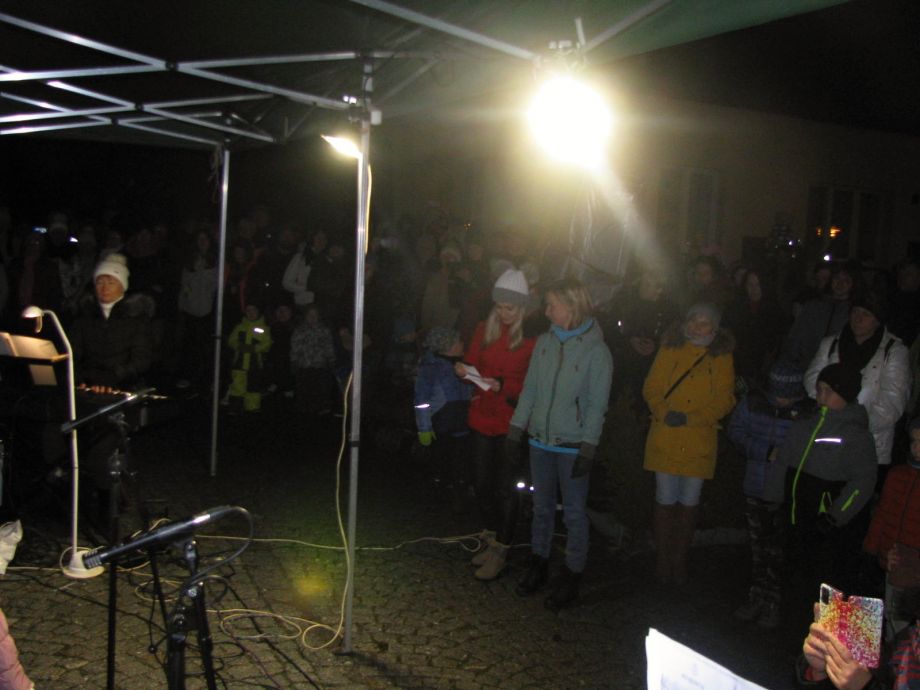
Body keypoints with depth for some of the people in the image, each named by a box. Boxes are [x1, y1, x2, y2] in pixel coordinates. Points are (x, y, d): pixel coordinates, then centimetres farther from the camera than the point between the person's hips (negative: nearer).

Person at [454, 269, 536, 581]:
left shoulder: (533, 338, -11)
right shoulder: (485, 329, 4)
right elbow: (473, 363, 10)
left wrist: (502, 386, -24)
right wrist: (464, 371, -12)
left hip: (511, 422, -5)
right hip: (482, 417, 5)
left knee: (505, 487, 1)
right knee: (482, 482, 13)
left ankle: (500, 552, 14)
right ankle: (492, 541, 31)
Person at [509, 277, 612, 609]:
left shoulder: (596, 351, -11)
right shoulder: (545, 342, 3)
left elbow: (597, 405, -11)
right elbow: (530, 389, 9)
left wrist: (588, 449, -13)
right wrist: (516, 428, 6)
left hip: (572, 446, -5)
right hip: (541, 441, 5)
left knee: (574, 513, 4)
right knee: (542, 507, 16)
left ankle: (570, 578, 17)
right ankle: (538, 566, 32)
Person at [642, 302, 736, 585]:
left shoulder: (722, 358, 3)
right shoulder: (669, 350, 4)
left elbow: (724, 400, -3)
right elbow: (651, 388, 1)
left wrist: (690, 418, -15)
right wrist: (664, 412, -18)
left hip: (699, 443, 0)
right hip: (665, 439, 0)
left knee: (689, 503, 9)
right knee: (665, 501, 5)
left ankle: (680, 562, 22)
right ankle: (662, 561, 18)